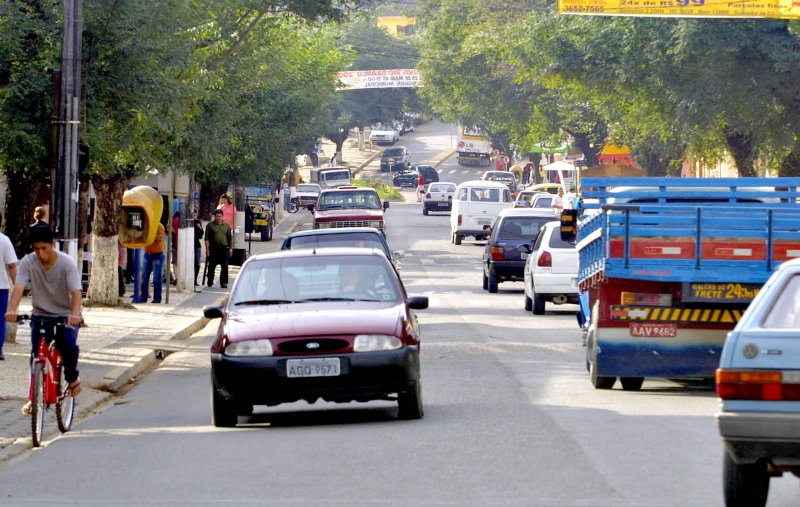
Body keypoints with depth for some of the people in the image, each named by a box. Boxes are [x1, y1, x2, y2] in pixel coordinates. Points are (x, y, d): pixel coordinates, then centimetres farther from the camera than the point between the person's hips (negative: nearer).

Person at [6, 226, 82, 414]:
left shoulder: (67, 263, -17)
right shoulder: (28, 262, -12)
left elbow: (75, 291, -28)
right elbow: (19, 286, -26)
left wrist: (75, 314, -47)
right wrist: (12, 309, -45)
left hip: (66, 316, -2)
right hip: (40, 314, 2)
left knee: (69, 346, -26)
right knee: (36, 352, -13)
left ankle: (72, 377, 3)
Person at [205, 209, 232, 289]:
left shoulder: (226, 225, 12)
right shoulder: (210, 225, 5)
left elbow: (230, 238, 16)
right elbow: (207, 238, 1)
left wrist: (230, 248, 10)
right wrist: (207, 249, -7)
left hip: (224, 248, 1)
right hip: (213, 248, -1)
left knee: (224, 267, -4)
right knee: (212, 266, 5)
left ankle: (223, 282, 0)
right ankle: (210, 282, 18)